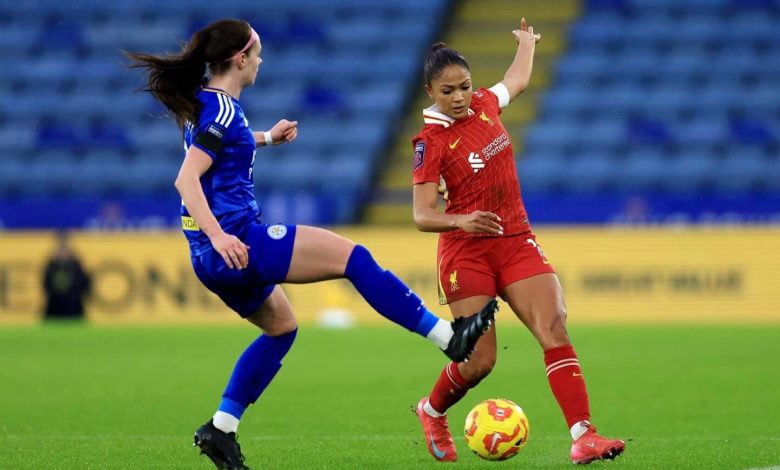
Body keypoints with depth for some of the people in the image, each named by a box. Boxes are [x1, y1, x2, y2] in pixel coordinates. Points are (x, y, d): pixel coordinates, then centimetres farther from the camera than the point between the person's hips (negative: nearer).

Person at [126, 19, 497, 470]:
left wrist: (267, 138, 41)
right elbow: (186, 179, -25)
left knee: (281, 327, 25)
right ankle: (450, 336, -9)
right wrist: (218, 236, -32)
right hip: (239, 241, -11)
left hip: (215, 257, 11)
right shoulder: (223, 109, -15)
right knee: (352, 256, -8)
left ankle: (221, 428, 20)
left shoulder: (203, 101, 13)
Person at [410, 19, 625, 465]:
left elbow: (518, 80, 29)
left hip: (516, 243, 5)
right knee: (479, 361, -7)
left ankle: (584, 436, -24)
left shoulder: (485, 104, 4)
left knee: (555, 329, -16)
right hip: (466, 254, -5)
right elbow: (423, 216, -15)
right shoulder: (432, 142, -12)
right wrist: (462, 221, -34)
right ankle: (432, 412, 27)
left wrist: (527, 41, 46)